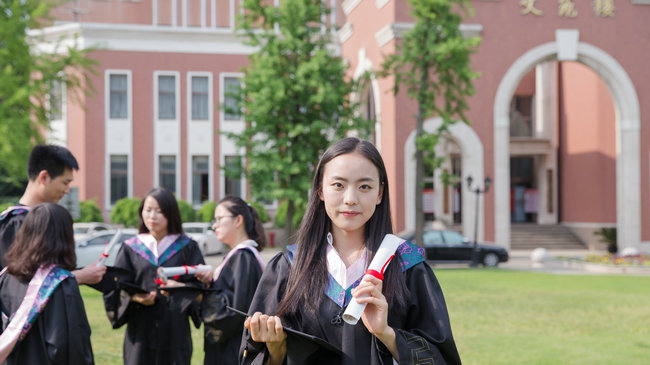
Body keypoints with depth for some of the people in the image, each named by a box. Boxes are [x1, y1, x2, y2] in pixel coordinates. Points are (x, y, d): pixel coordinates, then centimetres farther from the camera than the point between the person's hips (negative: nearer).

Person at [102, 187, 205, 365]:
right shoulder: (131, 248, 10)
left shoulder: (186, 248, 8)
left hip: (174, 332, 0)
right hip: (141, 331, 0)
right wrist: (136, 298, -16)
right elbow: (116, 288, 4)